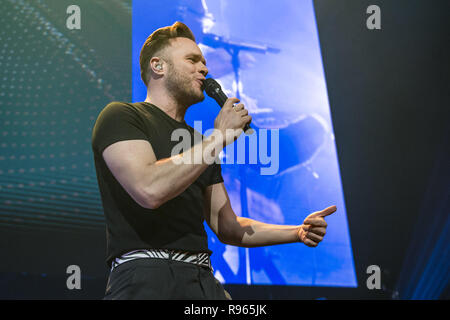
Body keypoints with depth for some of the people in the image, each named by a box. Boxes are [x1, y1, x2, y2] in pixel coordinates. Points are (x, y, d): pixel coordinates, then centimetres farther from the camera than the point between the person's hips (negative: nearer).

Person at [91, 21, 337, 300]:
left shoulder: (200, 142, 21)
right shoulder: (120, 117, 0)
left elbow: (227, 227, 19)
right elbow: (150, 189, -18)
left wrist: (298, 233, 7)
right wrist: (218, 138, -10)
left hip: (203, 278, 6)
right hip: (146, 277, -6)